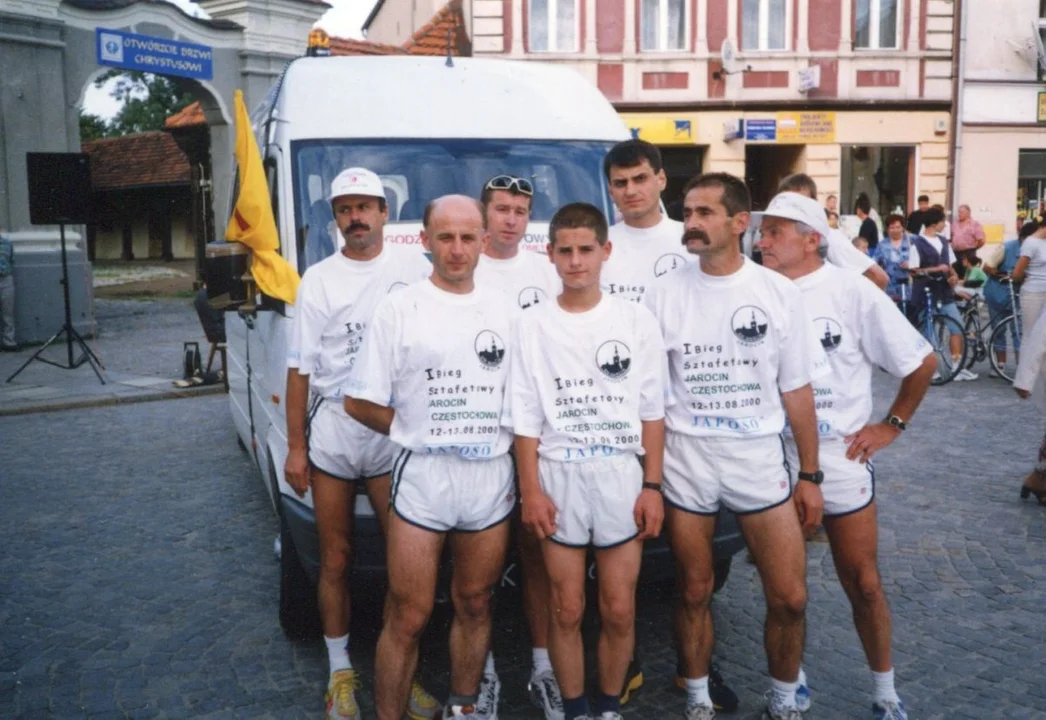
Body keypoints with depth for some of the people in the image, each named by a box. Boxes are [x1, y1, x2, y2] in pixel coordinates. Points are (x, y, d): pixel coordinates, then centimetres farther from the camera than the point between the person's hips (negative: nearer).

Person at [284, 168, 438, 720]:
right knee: (336, 560, 9)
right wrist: (295, 446, 1)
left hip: (396, 432, -1)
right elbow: (300, 368, 5)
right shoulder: (318, 279, 6)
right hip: (333, 431, 1)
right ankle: (340, 673, 24)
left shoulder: (414, 267, 3)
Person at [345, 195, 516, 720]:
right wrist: (423, 434, -3)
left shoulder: (504, 313, 8)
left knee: (475, 605, 15)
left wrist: (494, 438, -1)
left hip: (492, 478, 4)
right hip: (423, 476, -3)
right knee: (408, 618, 0)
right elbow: (359, 403, -2)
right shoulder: (399, 310, -2)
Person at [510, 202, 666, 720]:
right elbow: (526, 419, 0)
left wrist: (653, 486, -2)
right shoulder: (533, 327, 0)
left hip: (622, 475, 0)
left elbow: (652, 412, 3)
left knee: (619, 610, 7)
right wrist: (530, 490, -6)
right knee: (567, 610, 8)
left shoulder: (637, 321, 1)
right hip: (559, 477, 0)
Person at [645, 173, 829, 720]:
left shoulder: (779, 294, -2)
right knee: (694, 593, 11)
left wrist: (810, 475, 2)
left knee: (789, 598, 3)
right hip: (686, 460, 0)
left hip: (760, 458, 1)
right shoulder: (664, 296, -3)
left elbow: (797, 391, 3)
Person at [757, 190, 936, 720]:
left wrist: (891, 425, -2)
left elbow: (922, 362, -1)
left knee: (863, 583, 7)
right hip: (774, 461, 2)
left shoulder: (852, 293, -10)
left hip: (841, 459, -2)